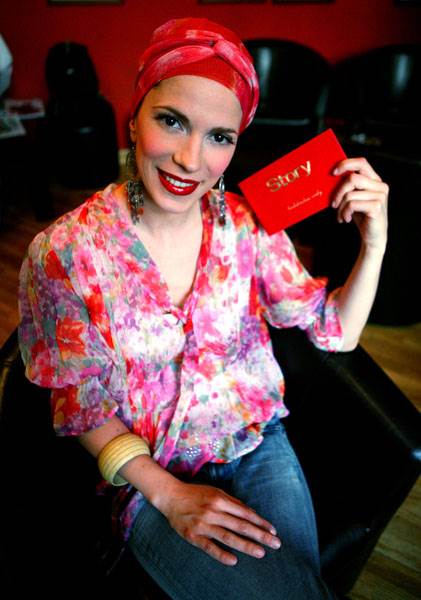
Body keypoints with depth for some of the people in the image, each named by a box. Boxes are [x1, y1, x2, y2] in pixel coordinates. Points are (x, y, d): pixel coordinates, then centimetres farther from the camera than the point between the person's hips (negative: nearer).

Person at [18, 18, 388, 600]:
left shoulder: (248, 224, -9)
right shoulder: (65, 252, -17)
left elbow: (334, 331, 0)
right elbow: (81, 406, -8)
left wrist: (374, 245, -15)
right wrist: (168, 495, -15)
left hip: (259, 445, 3)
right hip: (150, 476, -2)